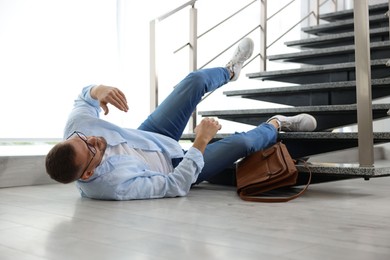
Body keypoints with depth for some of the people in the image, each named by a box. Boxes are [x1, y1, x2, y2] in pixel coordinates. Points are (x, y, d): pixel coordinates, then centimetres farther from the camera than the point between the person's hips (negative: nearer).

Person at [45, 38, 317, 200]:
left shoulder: (76, 127, -28)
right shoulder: (116, 185, -43)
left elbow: (84, 97, -7)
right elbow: (177, 186, -34)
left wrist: (99, 90, -31)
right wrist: (201, 142, -33)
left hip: (151, 136, 6)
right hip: (174, 169, -5)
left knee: (196, 81, 3)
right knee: (241, 143, -14)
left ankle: (230, 70, 39)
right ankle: (277, 125, 23)